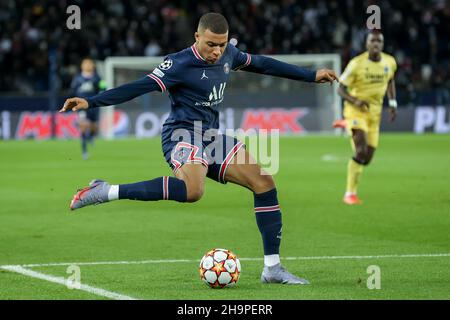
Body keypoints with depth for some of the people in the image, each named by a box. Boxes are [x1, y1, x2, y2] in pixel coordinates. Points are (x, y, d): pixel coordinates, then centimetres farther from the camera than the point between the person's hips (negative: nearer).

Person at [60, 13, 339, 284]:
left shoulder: (228, 55, 7)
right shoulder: (180, 64, -15)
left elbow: (261, 64, 23)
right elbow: (139, 87, -20)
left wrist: (311, 76, 29)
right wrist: (90, 102, -30)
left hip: (211, 137, 8)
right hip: (182, 136, -8)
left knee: (264, 182, -1)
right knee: (192, 190, -38)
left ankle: (272, 268, 7)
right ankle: (106, 192, -31)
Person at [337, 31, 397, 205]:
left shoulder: (390, 62, 0)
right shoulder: (356, 64, -14)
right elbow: (341, 89, -10)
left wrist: (393, 103, 13)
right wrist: (355, 101, -29)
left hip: (374, 112, 5)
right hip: (356, 110, -5)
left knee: (367, 158, 5)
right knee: (361, 151, -23)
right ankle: (350, 194, -14)